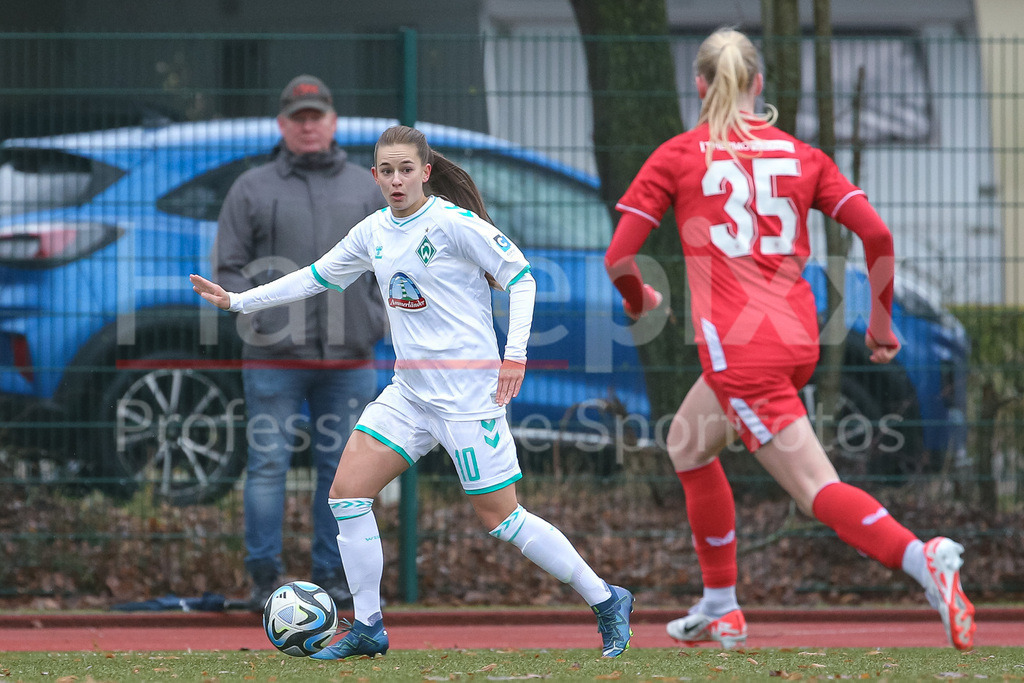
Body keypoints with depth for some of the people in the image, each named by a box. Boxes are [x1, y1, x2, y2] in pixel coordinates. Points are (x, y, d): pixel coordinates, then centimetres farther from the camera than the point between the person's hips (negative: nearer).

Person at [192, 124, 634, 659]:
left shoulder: (454, 224, -12)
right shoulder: (374, 233, 9)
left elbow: (520, 278, -8)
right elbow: (316, 278, 21)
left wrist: (515, 353, -16)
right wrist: (237, 300, 20)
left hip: (467, 388, -7)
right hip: (409, 389, 7)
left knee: (500, 518, -5)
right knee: (347, 492, -3)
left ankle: (605, 601, 9)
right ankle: (368, 629, 6)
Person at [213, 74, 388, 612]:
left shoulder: (365, 188, 13)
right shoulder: (252, 189, 7)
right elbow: (228, 266, 6)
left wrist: (376, 318, 3)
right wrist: (256, 317, -7)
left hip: (348, 357, 2)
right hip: (273, 357, -2)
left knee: (340, 467, 4)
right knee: (268, 464, -5)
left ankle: (331, 574, 10)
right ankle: (265, 577, 0)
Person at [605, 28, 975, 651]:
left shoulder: (676, 157, 3)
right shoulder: (802, 155, 11)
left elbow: (620, 259, 0)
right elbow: (877, 235, 2)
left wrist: (638, 297, 23)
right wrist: (882, 324, 14)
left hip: (738, 348, -6)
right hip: (798, 339, 6)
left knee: (818, 489, -9)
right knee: (688, 442, 27)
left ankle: (923, 559, -34)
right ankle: (721, 610, 31)